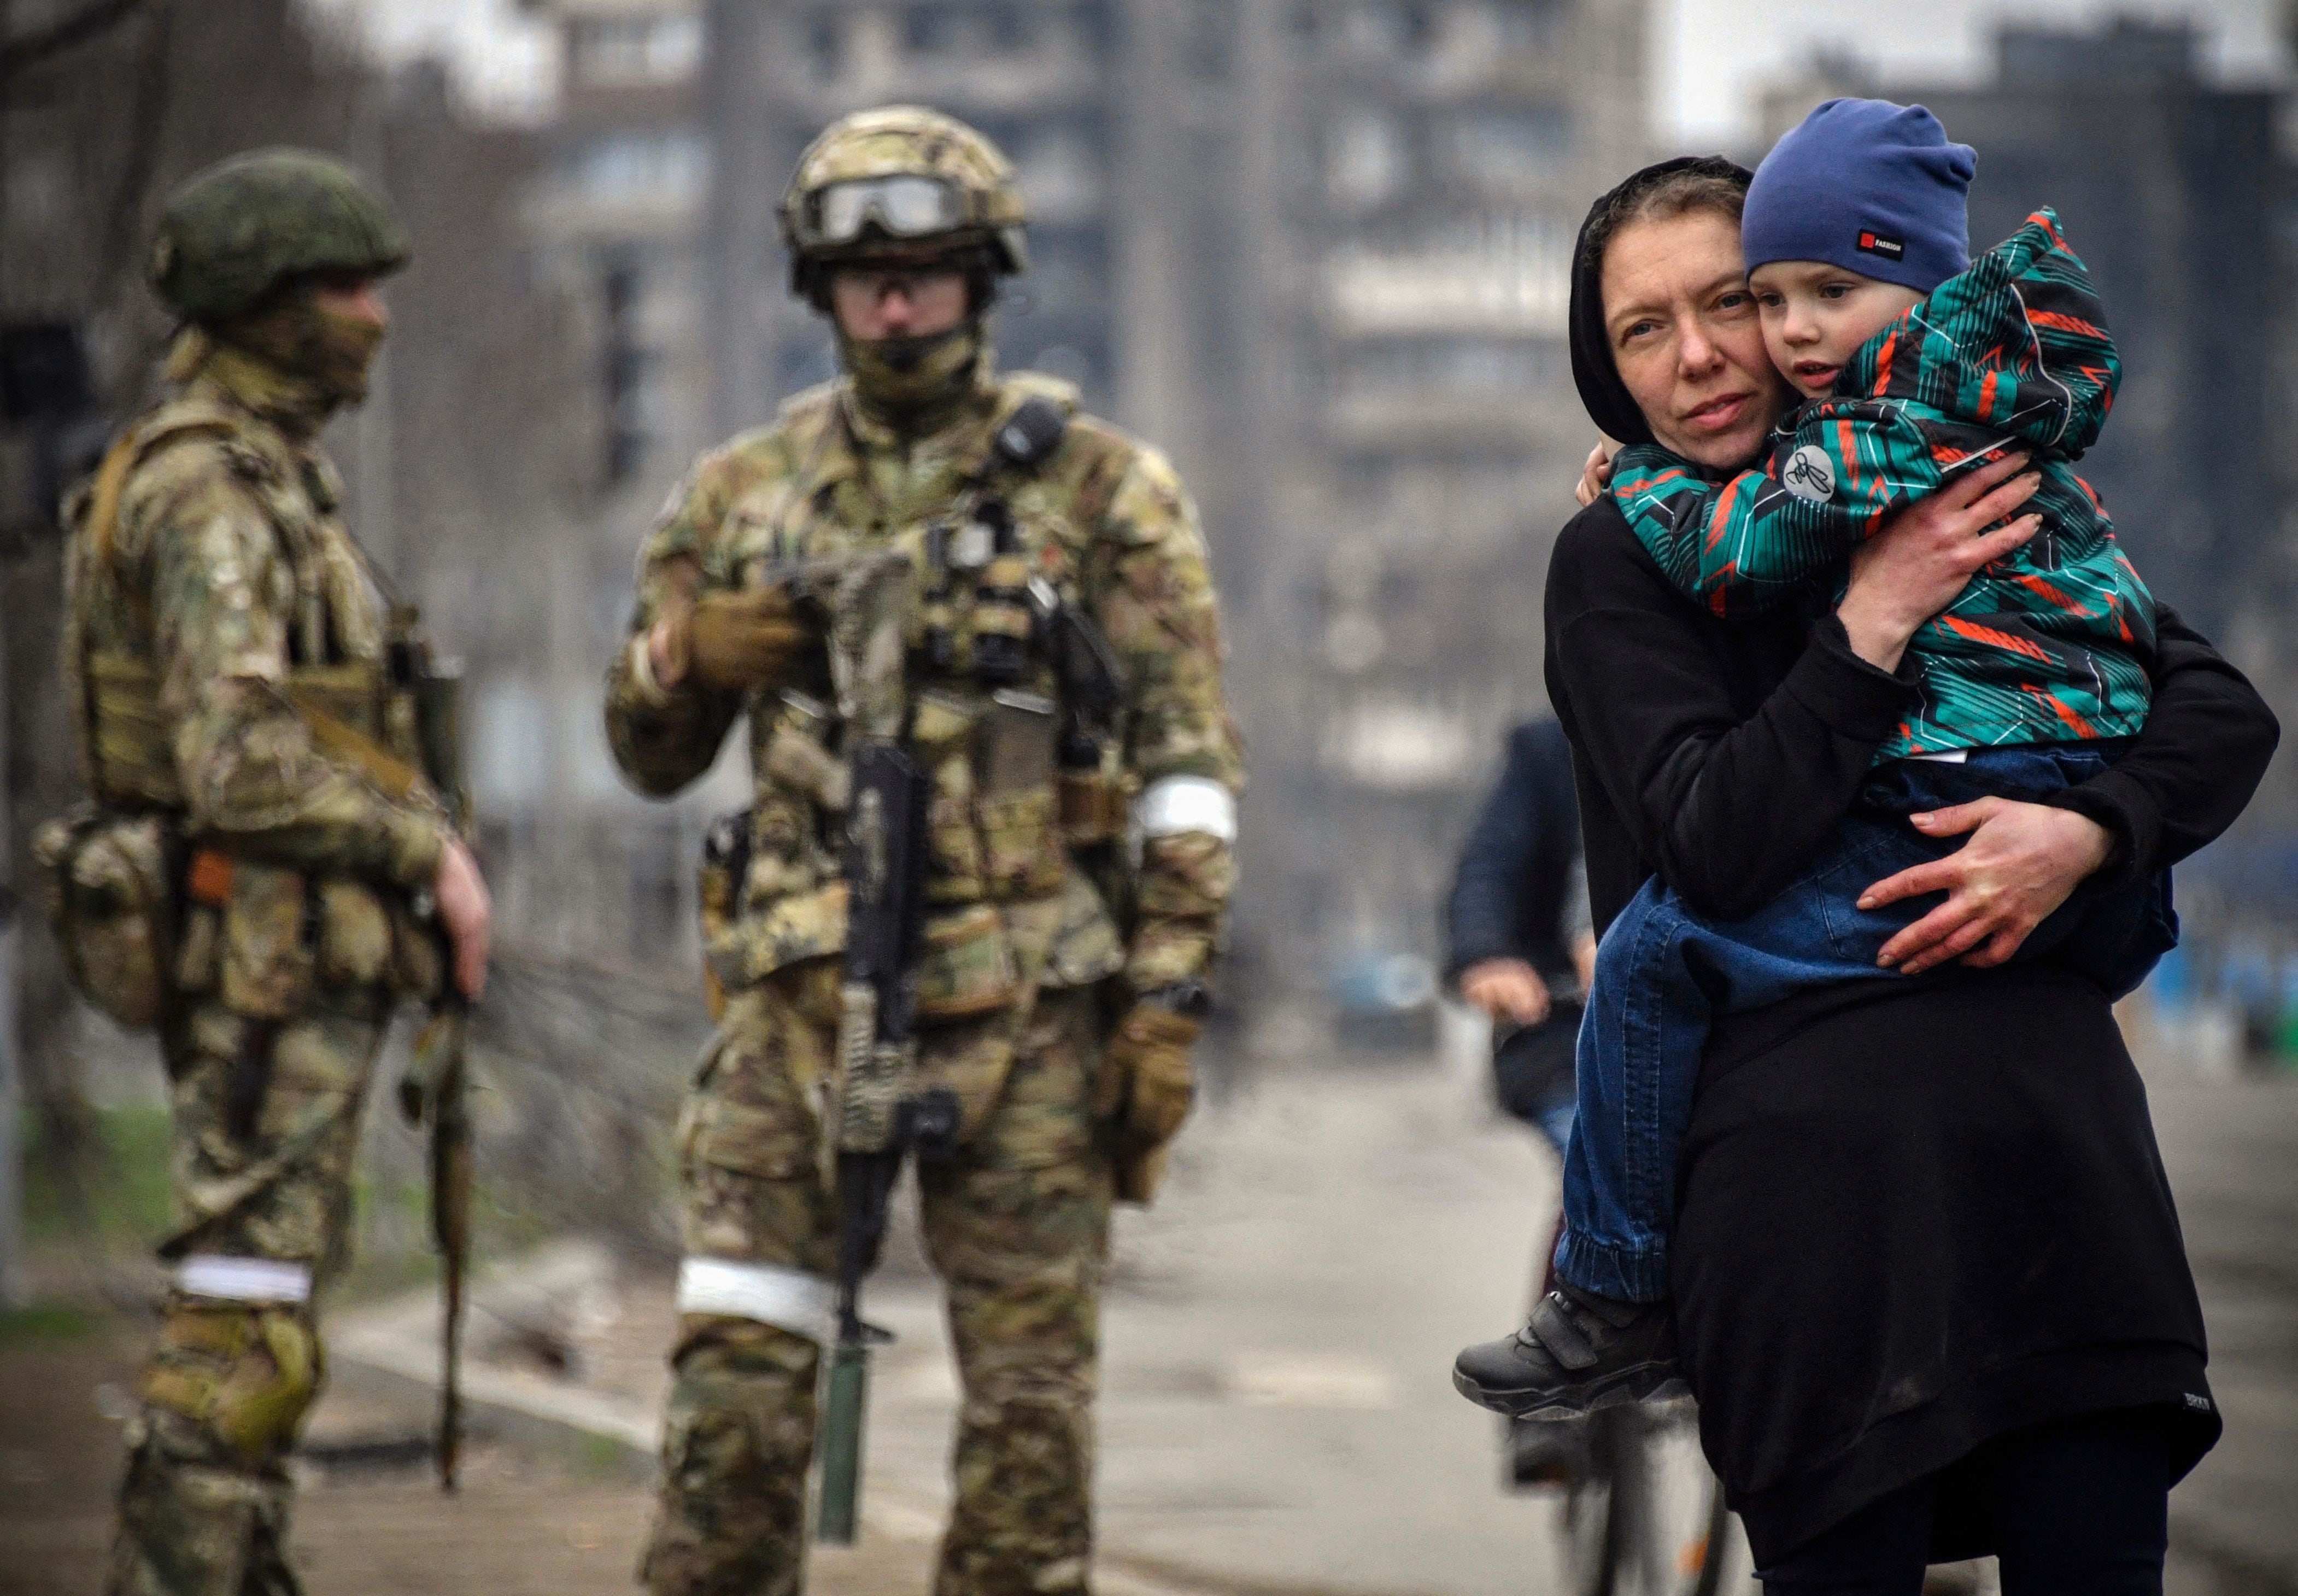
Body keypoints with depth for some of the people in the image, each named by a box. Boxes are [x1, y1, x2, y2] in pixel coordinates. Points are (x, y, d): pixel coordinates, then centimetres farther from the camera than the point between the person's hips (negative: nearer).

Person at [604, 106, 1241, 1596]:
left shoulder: (1101, 491, 2)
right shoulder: (747, 493, 10)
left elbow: (1190, 762, 0)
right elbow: (655, 755, 18)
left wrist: (1172, 995, -8)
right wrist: (687, 662, -5)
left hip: (1029, 1005, -2)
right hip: (808, 989, 2)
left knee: (1031, 1392, 2)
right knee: (736, 1374, -2)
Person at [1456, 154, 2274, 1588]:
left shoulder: (1967, 501, 16)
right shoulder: (1623, 562, 6)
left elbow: (2226, 715, 9)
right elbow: (1719, 849, -9)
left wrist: (2086, 832, -10)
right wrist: (1875, 621, -13)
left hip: (2047, 1107, 3)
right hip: (1809, 1136, -3)